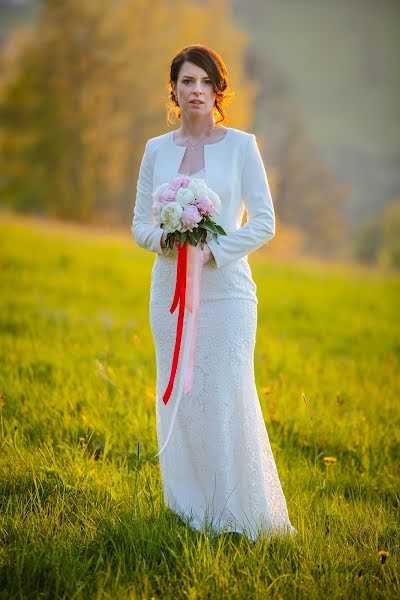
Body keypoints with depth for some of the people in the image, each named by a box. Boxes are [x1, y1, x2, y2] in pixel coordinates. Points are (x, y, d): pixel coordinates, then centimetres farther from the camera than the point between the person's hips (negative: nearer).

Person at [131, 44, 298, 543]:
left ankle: (241, 513, 2)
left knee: (229, 397, -7)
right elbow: (139, 224, 12)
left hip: (226, 287, -3)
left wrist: (214, 251, -14)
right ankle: (189, 507, 14)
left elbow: (264, 223, -2)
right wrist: (163, 239, -10)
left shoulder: (240, 145, 1)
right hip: (170, 288, 3)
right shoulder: (156, 150, 10)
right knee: (177, 396, 4)